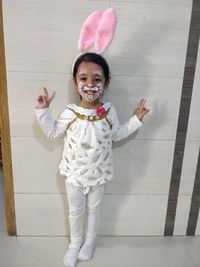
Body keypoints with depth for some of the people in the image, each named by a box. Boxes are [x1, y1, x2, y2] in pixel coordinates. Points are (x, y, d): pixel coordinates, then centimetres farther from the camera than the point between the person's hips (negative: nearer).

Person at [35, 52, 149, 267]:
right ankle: (75, 244, 47)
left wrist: (136, 119, -1)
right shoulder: (70, 113, -16)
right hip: (74, 174, 0)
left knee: (93, 209, 22)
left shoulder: (109, 112, -12)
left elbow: (118, 134, 4)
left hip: (98, 174, 1)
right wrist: (43, 110, -13)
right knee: (75, 211, 19)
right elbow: (52, 132, -3)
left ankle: (89, 241, 50)